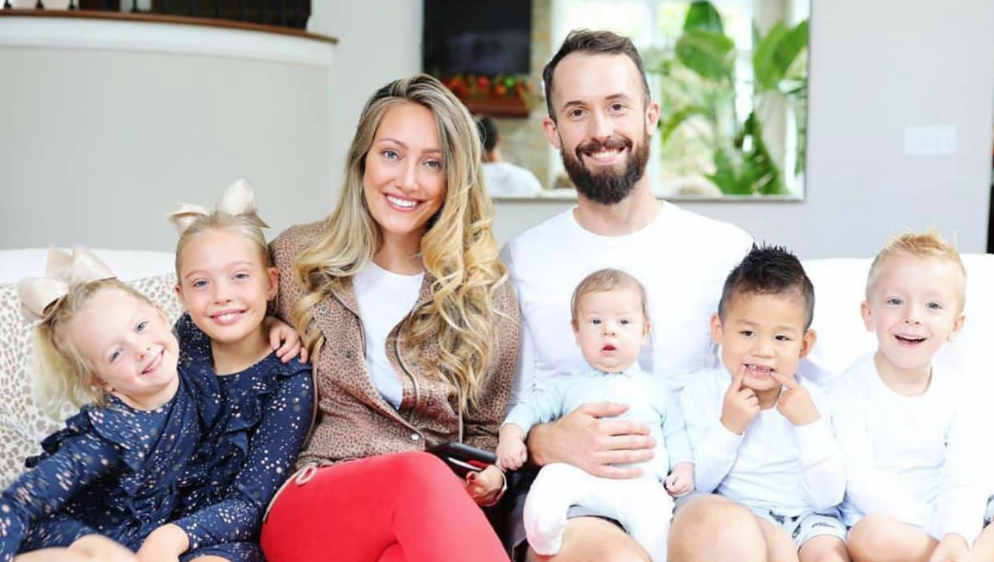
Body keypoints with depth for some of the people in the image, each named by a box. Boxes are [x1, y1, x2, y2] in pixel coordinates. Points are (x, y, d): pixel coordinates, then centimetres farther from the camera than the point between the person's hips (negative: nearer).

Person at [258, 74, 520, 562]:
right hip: (307, 504, 0)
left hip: (441, 508, 0)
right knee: (419, 474, -35)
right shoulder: (296, 257, 7)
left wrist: (490, 476, -4)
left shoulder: (487, 293, 8)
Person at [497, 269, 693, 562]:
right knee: (553, 475, -33)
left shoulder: (655, 390, 26)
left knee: (653, 509, -33)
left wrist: (683, 468, 4)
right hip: (581, 474, 0)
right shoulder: (570, 387, 26)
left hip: (640, 482, 0)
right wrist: (512, 433, 0)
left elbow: (676, 434, 23)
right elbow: (532, 406, 20)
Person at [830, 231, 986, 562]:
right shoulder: (851, 390, -7)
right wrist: (931, 526, -22)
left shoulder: (955, 389, 3)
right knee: (873, 535, -37)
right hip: (887, 522, -3)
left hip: (952, 525, 3)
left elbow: (965, 477, -8)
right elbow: (860, 480, -14)